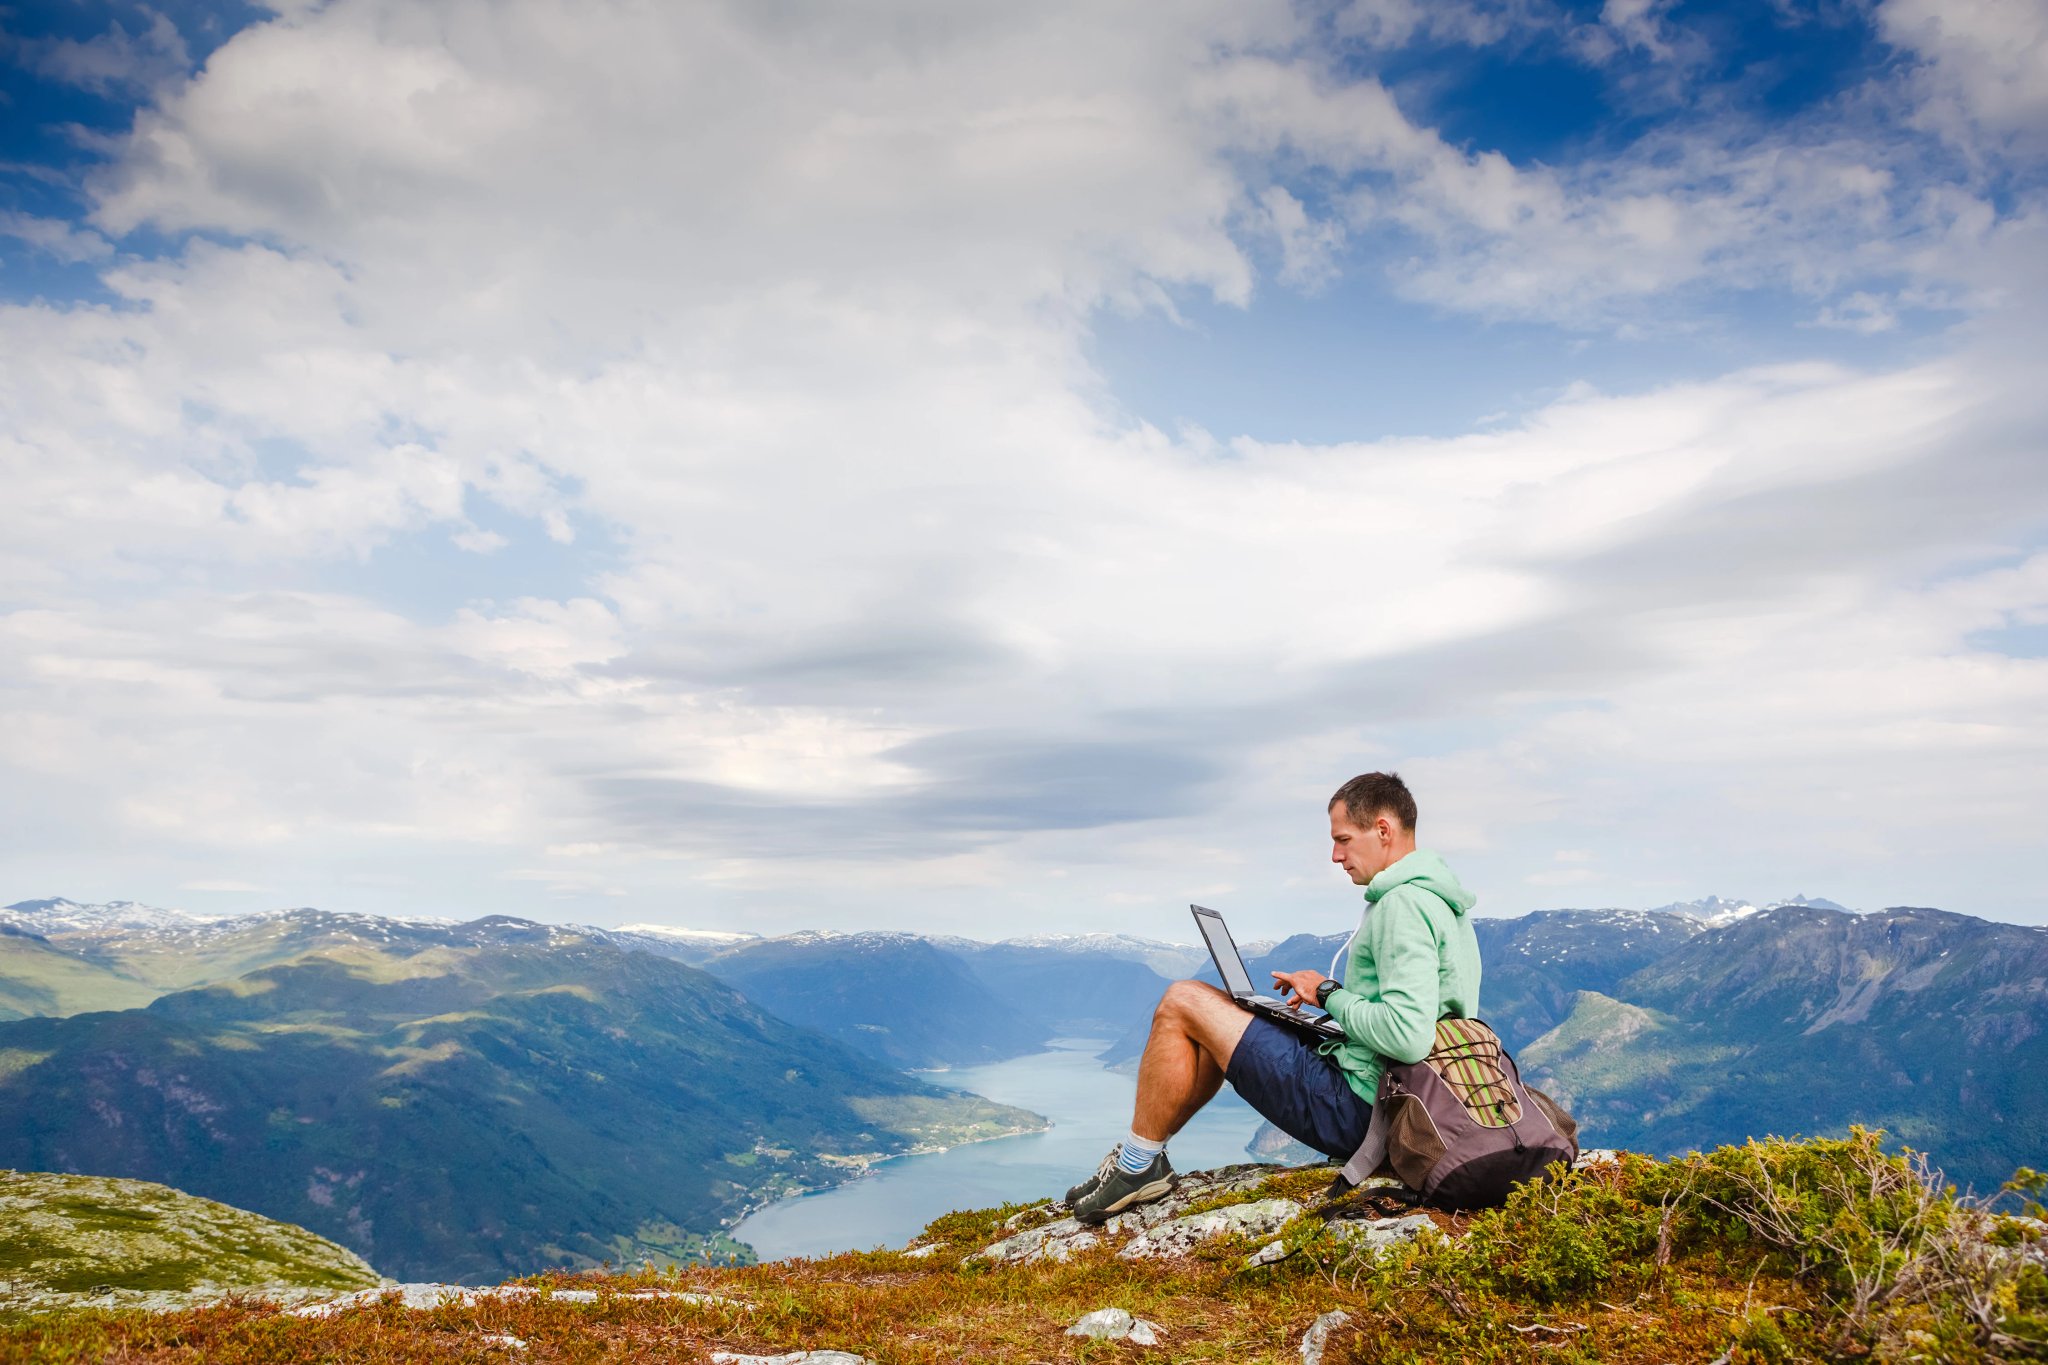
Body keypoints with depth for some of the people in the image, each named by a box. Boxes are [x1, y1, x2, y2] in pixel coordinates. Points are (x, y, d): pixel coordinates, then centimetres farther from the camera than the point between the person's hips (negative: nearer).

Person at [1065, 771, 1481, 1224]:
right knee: (1220, 1019, 21)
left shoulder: (1403, 904, -19)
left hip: (1352, 1108, -11)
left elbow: (1408, 1038, -30)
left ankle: (1139, 1164, 5)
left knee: (1181, 1003, -7)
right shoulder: (1438, 898, 14)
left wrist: (1329, 995, -14)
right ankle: (1140, 1158, 21)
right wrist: (1326, 993, 9)